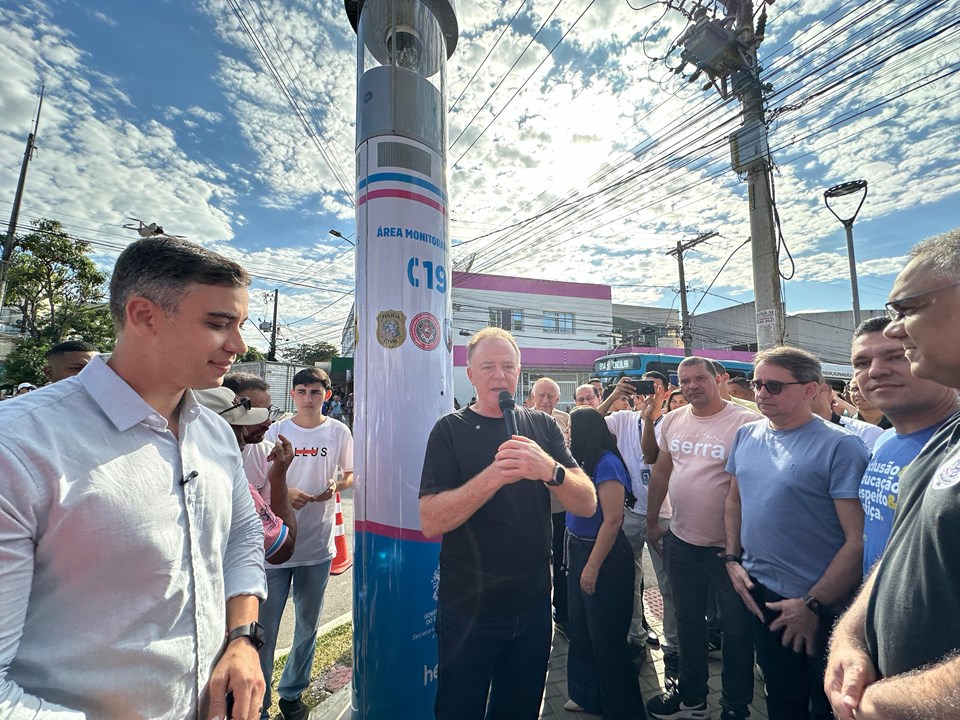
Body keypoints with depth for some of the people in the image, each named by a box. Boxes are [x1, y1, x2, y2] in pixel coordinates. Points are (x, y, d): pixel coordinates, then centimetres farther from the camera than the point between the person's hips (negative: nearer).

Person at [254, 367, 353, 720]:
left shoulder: (339, 432, -2)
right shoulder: (277, 431, -3)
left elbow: (350, 474, 8)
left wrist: (336, 485, -14)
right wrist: (285, 492, -18)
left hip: (318, 544, 1)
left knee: (308, 624, 17)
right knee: (265, 625, 6)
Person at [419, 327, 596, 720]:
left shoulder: (542, 427, -2)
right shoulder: (450, 430, -10)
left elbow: (587, 504, -8)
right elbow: (430, 522, -19)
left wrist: (551, 470, -29)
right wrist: (493, 476, -32)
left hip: (533, 606, 3)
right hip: (468, 611, -2)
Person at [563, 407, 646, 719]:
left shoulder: (606, 463, -22)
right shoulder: (584, 461, 3)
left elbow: (613, 520, -24)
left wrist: (593, 566, -20)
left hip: (603, 556, -9)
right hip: (579, 550, 9)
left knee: (606, 635, 9)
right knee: (580, 629, 22)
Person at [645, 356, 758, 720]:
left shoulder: (746, 422, -16)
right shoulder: (672, 420, 2)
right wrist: (652, 521, 13)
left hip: (729, 546, -5)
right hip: (680, 540, 5)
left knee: (736, 629, 15)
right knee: (688, 622, 22)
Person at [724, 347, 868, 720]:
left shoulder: (840, 447, -18)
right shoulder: (747, 435, 0)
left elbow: (859, 541, -19)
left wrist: (813, 605, -16)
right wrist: (733, 559, 3)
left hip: (821, 606, -4)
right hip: (759, 593, 5)